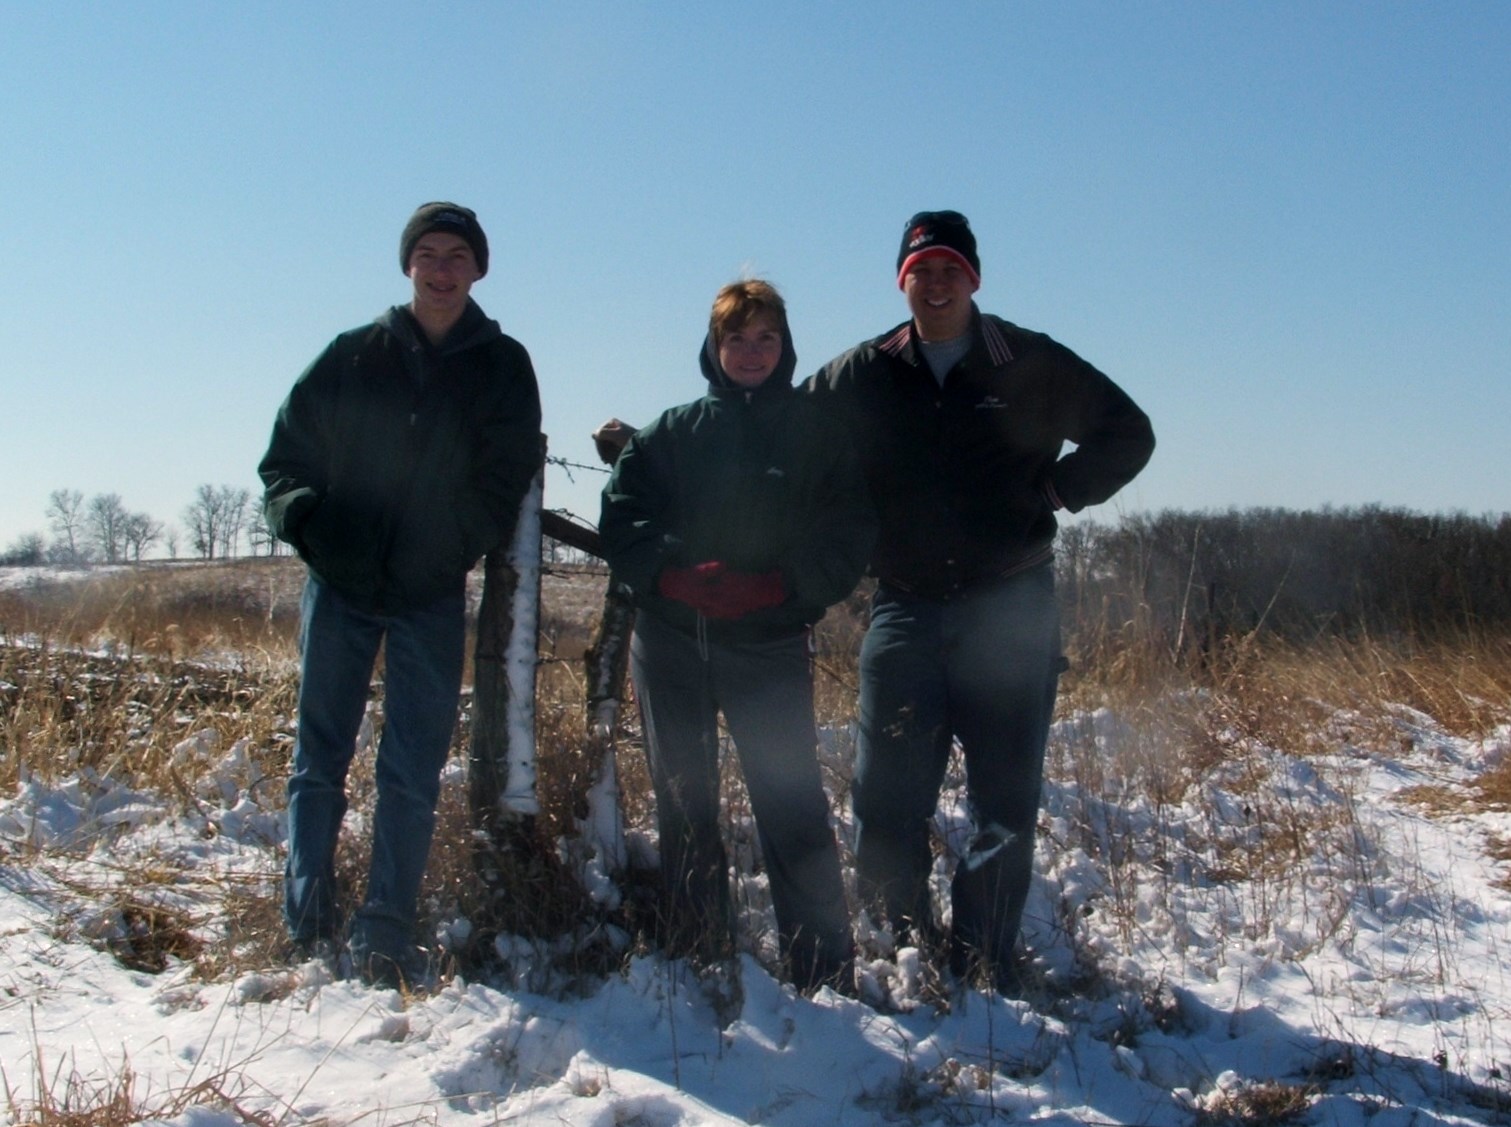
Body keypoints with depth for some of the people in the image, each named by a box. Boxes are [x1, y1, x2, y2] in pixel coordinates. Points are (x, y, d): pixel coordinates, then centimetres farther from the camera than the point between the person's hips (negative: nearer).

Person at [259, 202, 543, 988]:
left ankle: (385, 935, 6)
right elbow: (285, 457, 5)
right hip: (340, 585, 1)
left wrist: (464, 544, -12)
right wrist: (306, 522, -13)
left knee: (413, 774, 0)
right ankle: (308, 922, 10)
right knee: (320, 758, 3)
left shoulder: (503, 367, 3)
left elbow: (506, 481, 3)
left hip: (434, 598, 0)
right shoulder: (353, 356, 3)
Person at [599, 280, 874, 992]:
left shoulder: (818, 437, 8)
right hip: (668, 646, 3)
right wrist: (674, 577, -13)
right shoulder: (671, 433, 13)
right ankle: (698, 966, 17)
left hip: (770, 647, -2)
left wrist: (773, 587, -14)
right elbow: (623, 519, 5)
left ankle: (826, 978, -2)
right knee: (683, 807, 7)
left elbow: (848, 536, 0)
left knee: (793, 806, -8)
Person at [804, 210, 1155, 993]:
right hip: (904, 611, 1)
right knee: (886, 799, -3)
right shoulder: (860, 377, 6)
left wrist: (1057, 491, -1)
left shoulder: (1033, 365, 3)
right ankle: (908, 942, 17)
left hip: (1010, 613, 0)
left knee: (1005, 803, 3)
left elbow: (1129, 434, 12)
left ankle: (983, 960, 15)